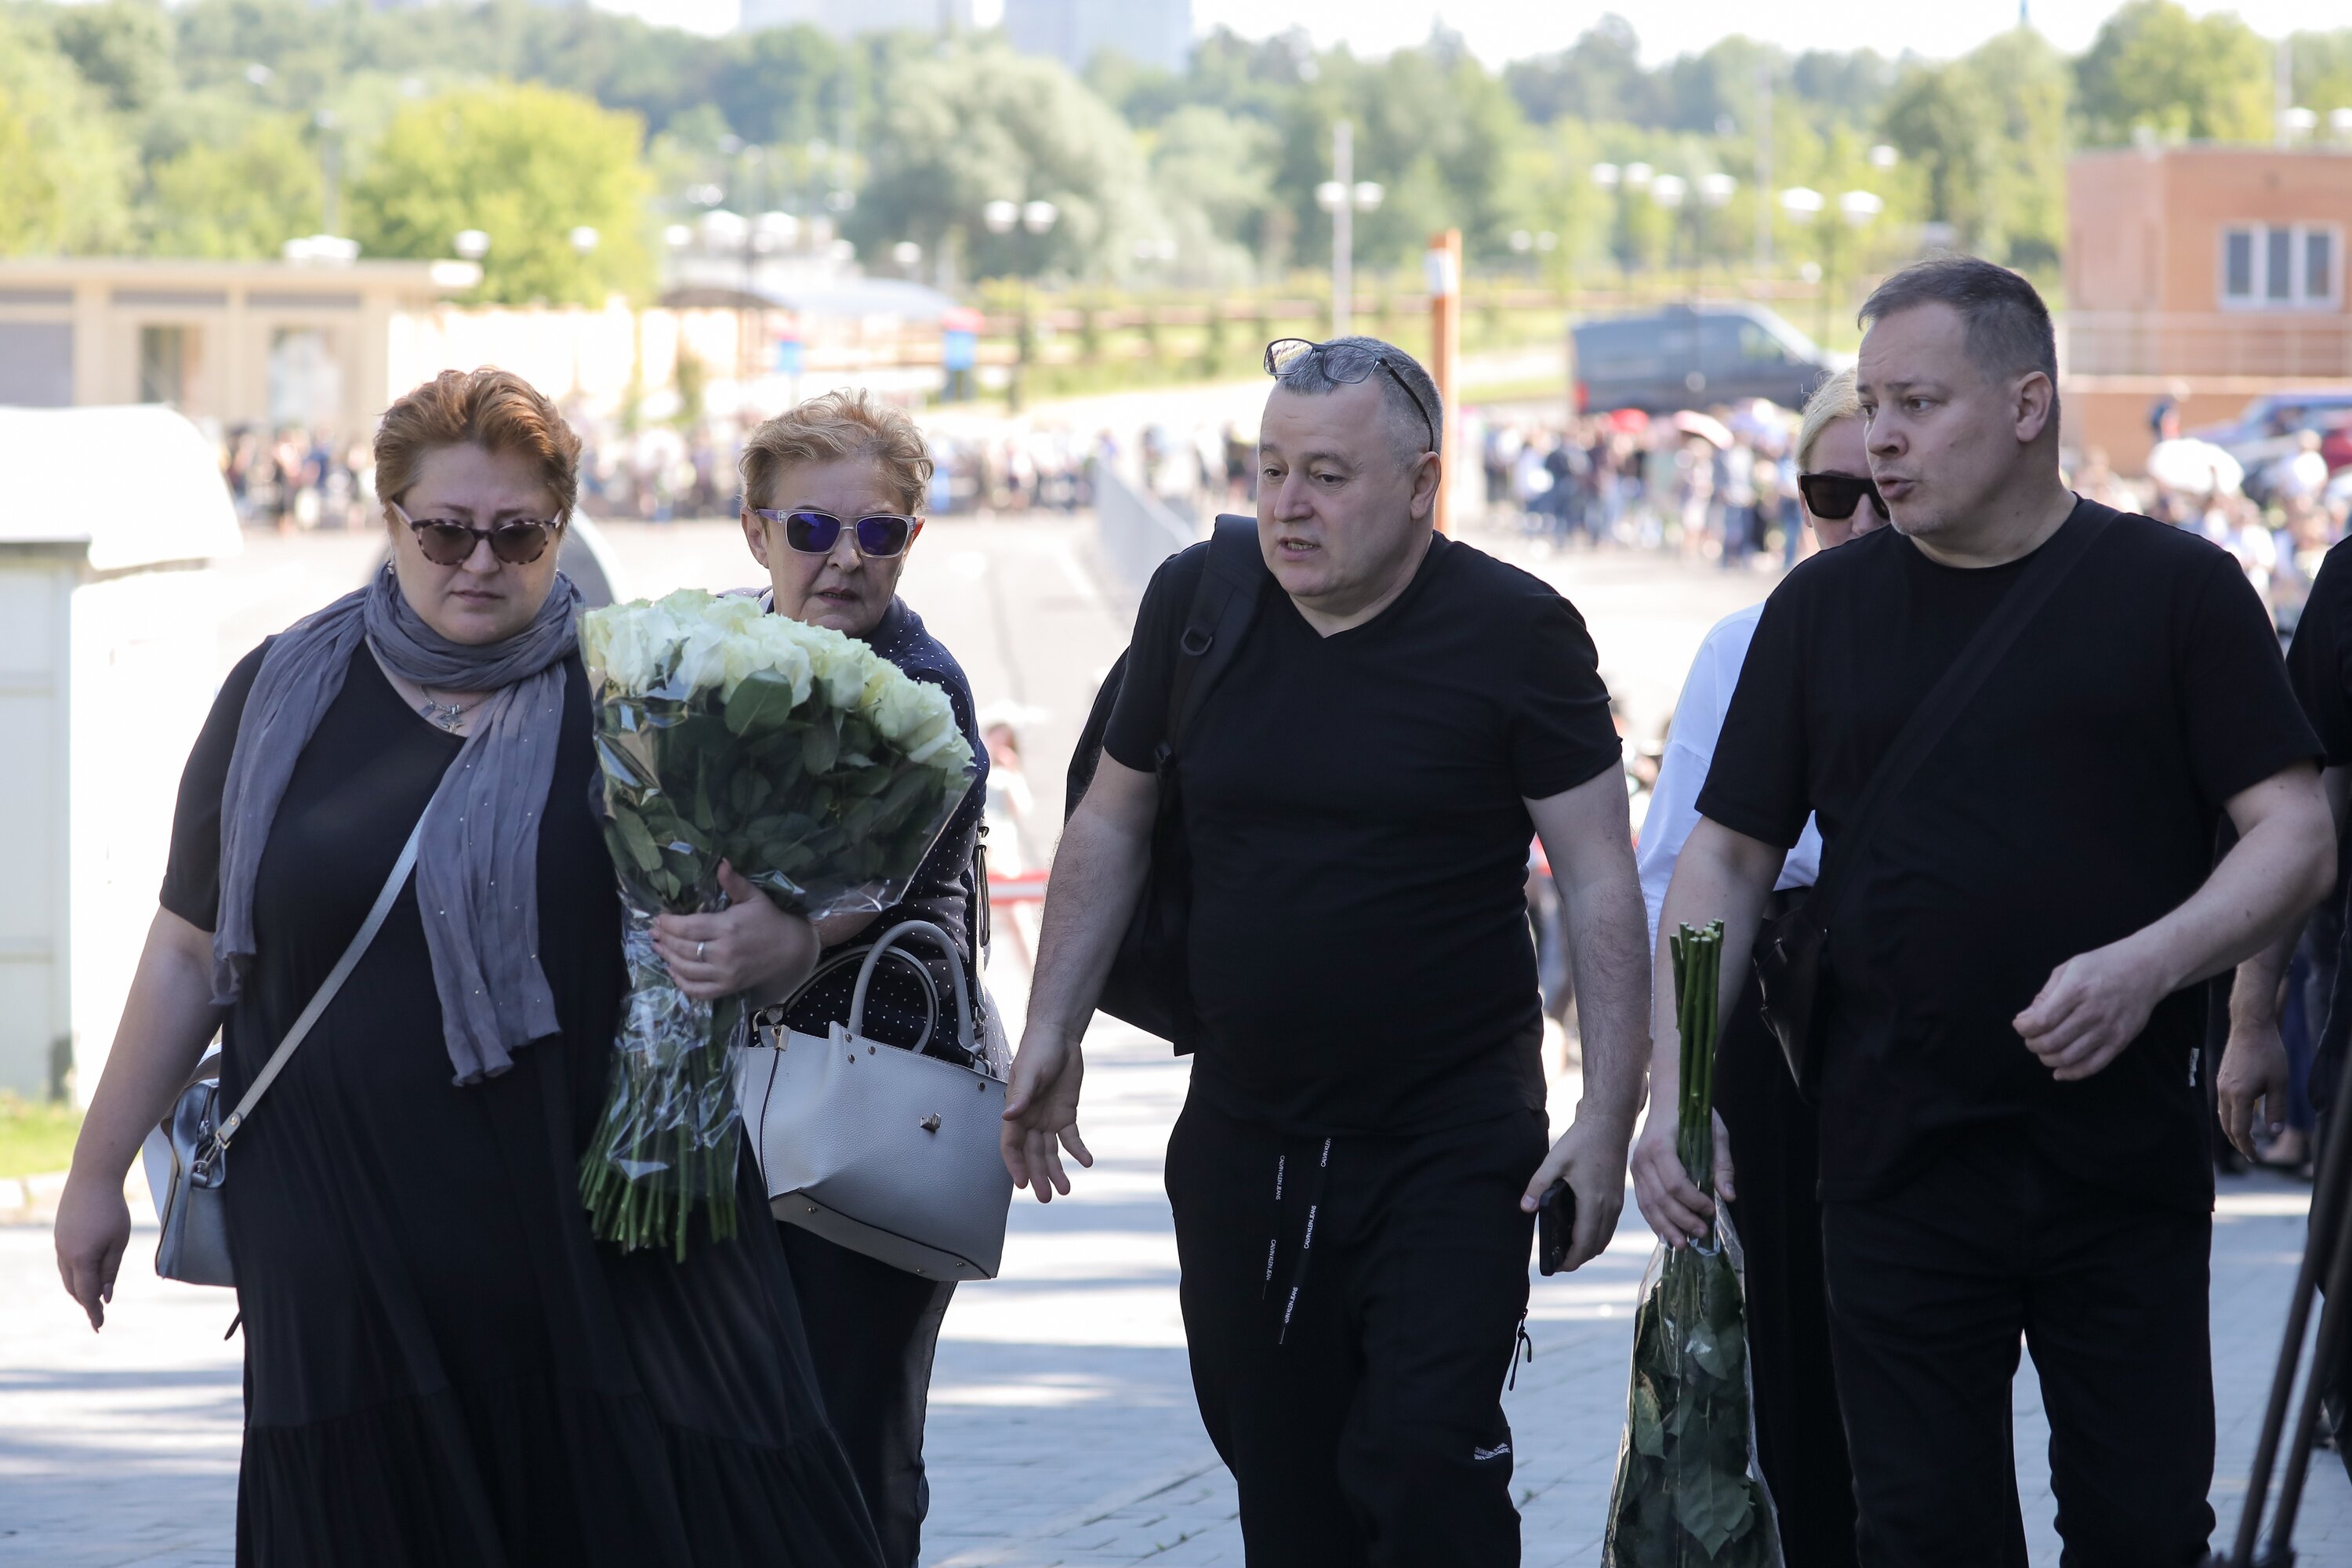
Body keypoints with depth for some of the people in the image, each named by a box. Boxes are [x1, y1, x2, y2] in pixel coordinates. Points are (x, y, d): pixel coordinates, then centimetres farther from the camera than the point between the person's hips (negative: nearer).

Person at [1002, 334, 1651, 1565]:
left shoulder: (1514, 633, -8)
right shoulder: (1195, 605, 3)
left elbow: (1600, 881, -8)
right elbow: (1110, 827, 14)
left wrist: (1608, 1115, -13)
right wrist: (1051, 1035, 10)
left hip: (1451, 1141, -4)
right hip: (1243, 1132, 4)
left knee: (1426, 1464, -13)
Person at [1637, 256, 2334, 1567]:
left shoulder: (2176, 590, 1)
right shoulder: (1822, 610, 8)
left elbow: (2297, 840, -3)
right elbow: (1728, 860, 10)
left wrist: (2146, 968, -20)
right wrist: (1672, 1092, -3)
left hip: (2126, 1162, -2)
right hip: (1898, 1162, 2)